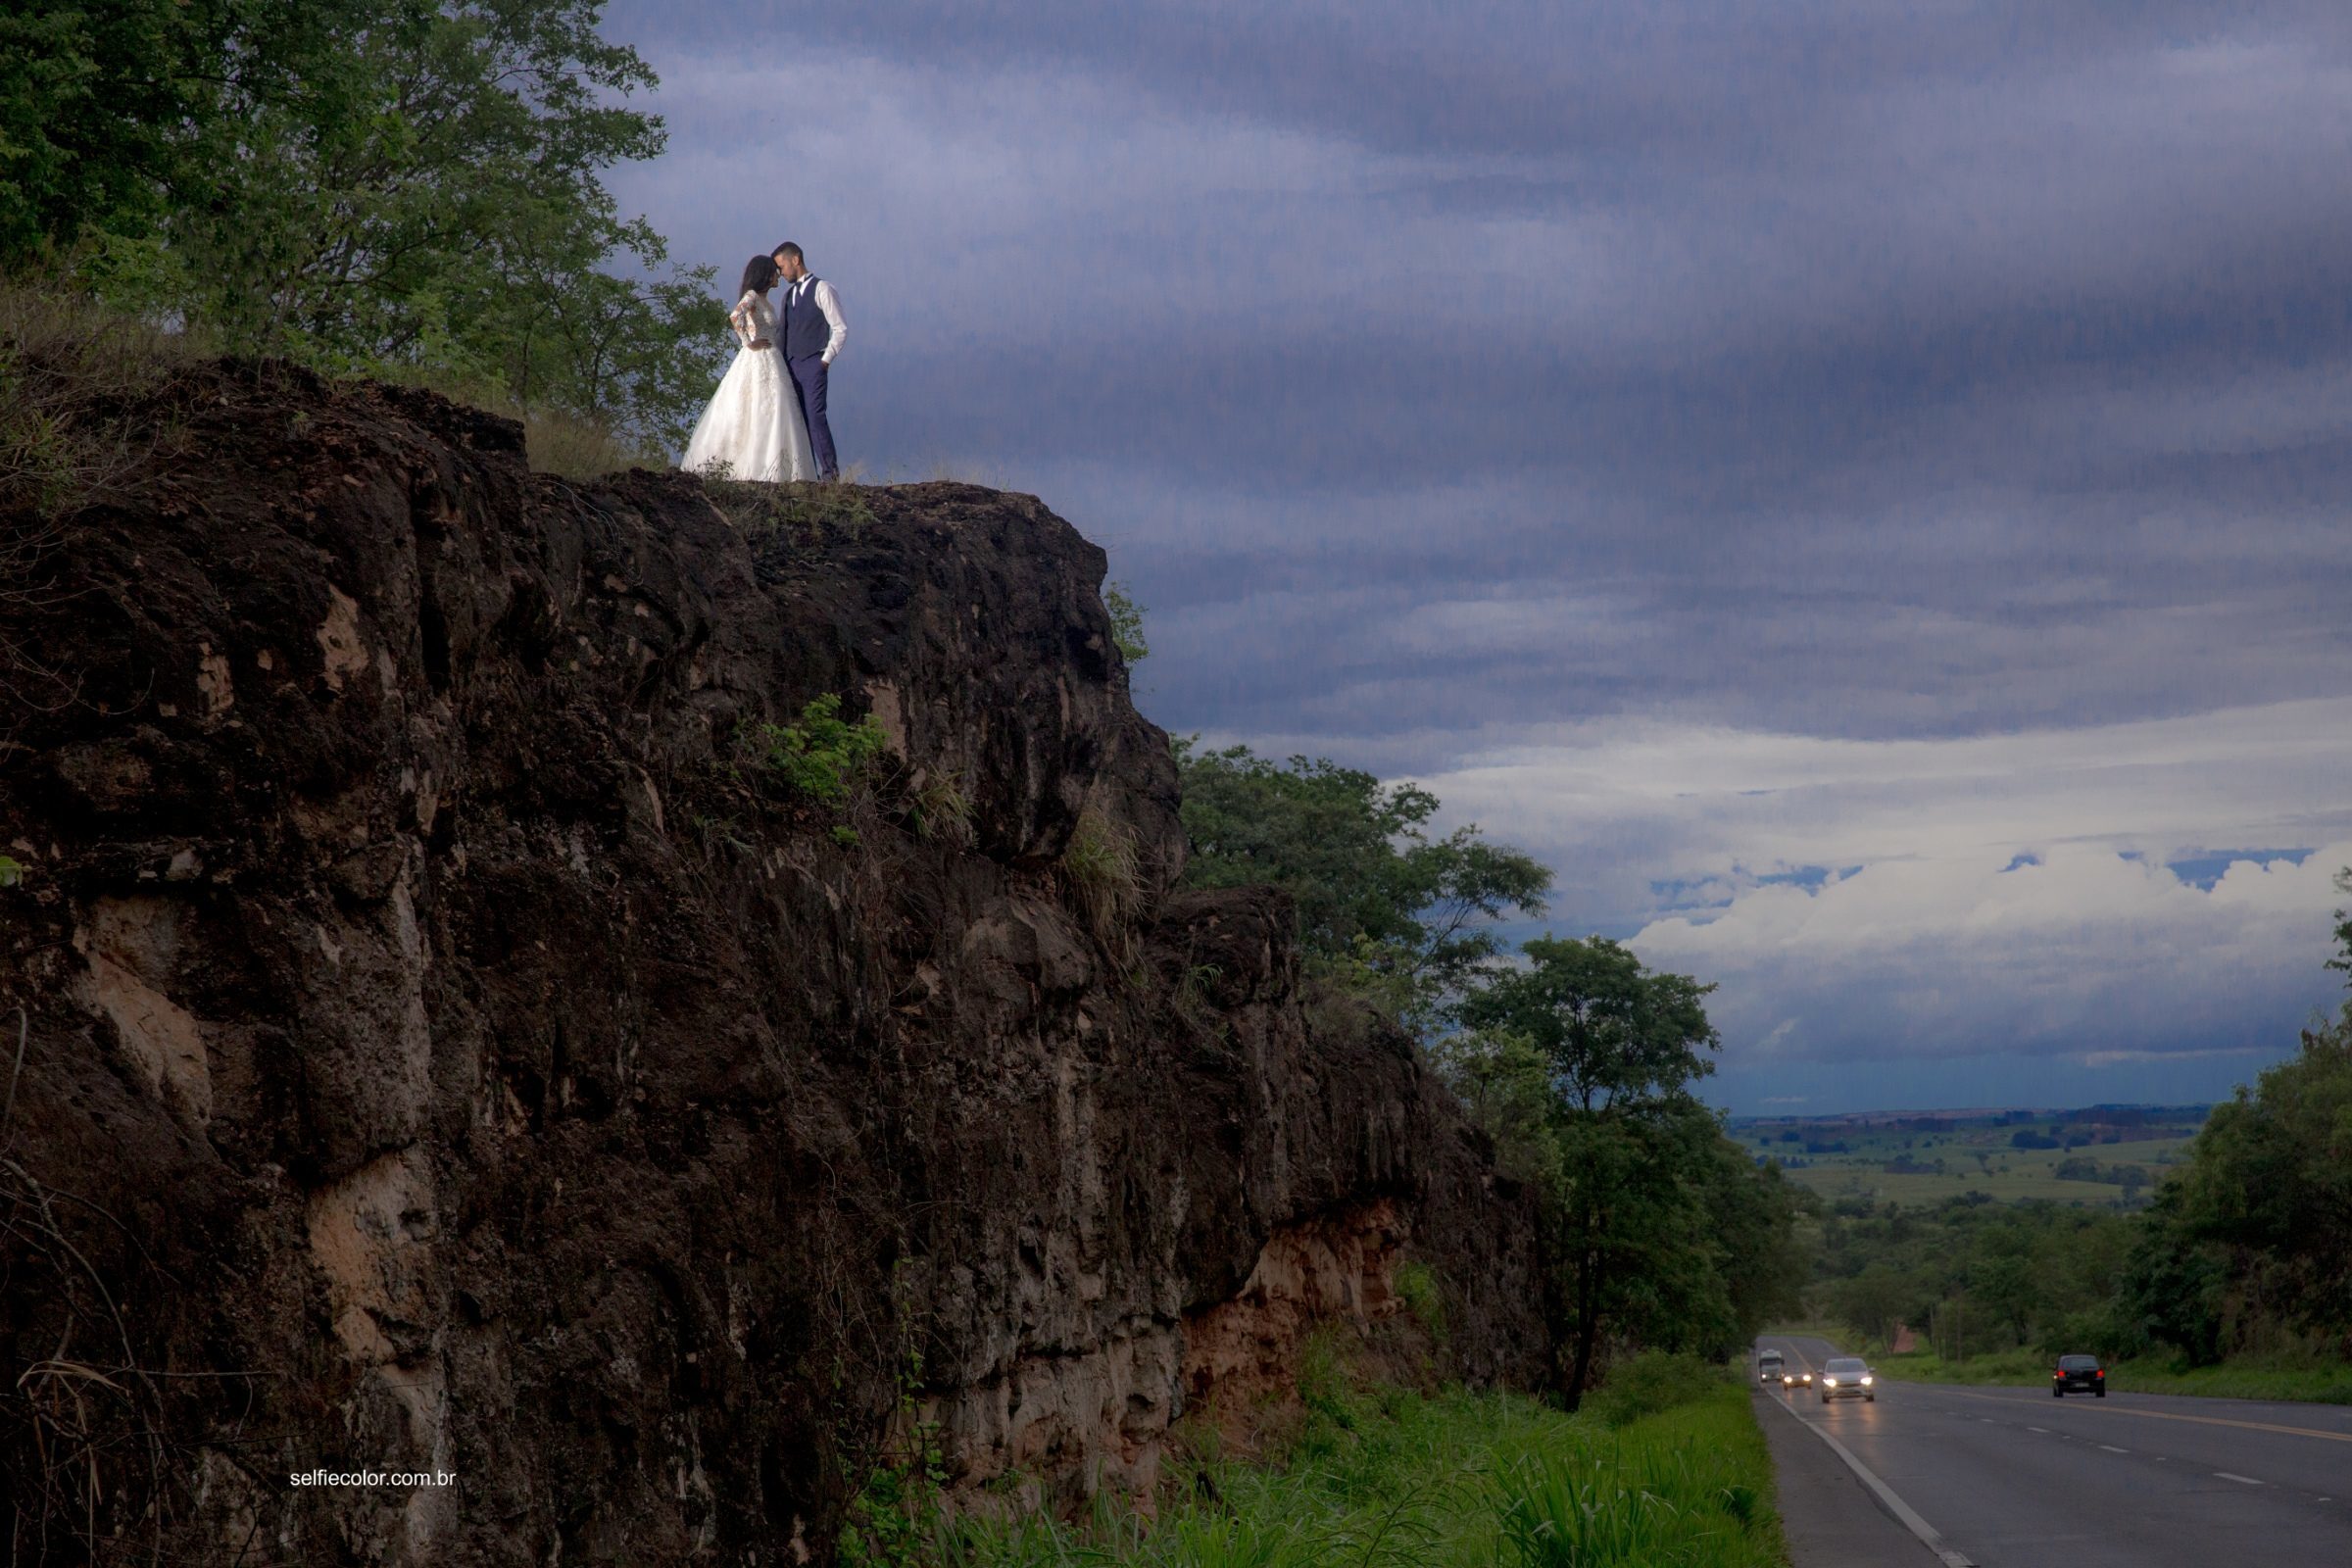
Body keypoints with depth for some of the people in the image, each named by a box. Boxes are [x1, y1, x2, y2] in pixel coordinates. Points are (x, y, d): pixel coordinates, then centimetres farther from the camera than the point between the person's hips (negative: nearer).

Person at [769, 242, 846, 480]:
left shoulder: (821, 289, -2)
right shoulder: (788, 295, 20)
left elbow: (840, 329, -6)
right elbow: (779, 329, 25)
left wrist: (826, 360, -9)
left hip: (812, 364, -7)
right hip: (790, 365, 7)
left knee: (815, 416, -15)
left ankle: (830, 471, -14)